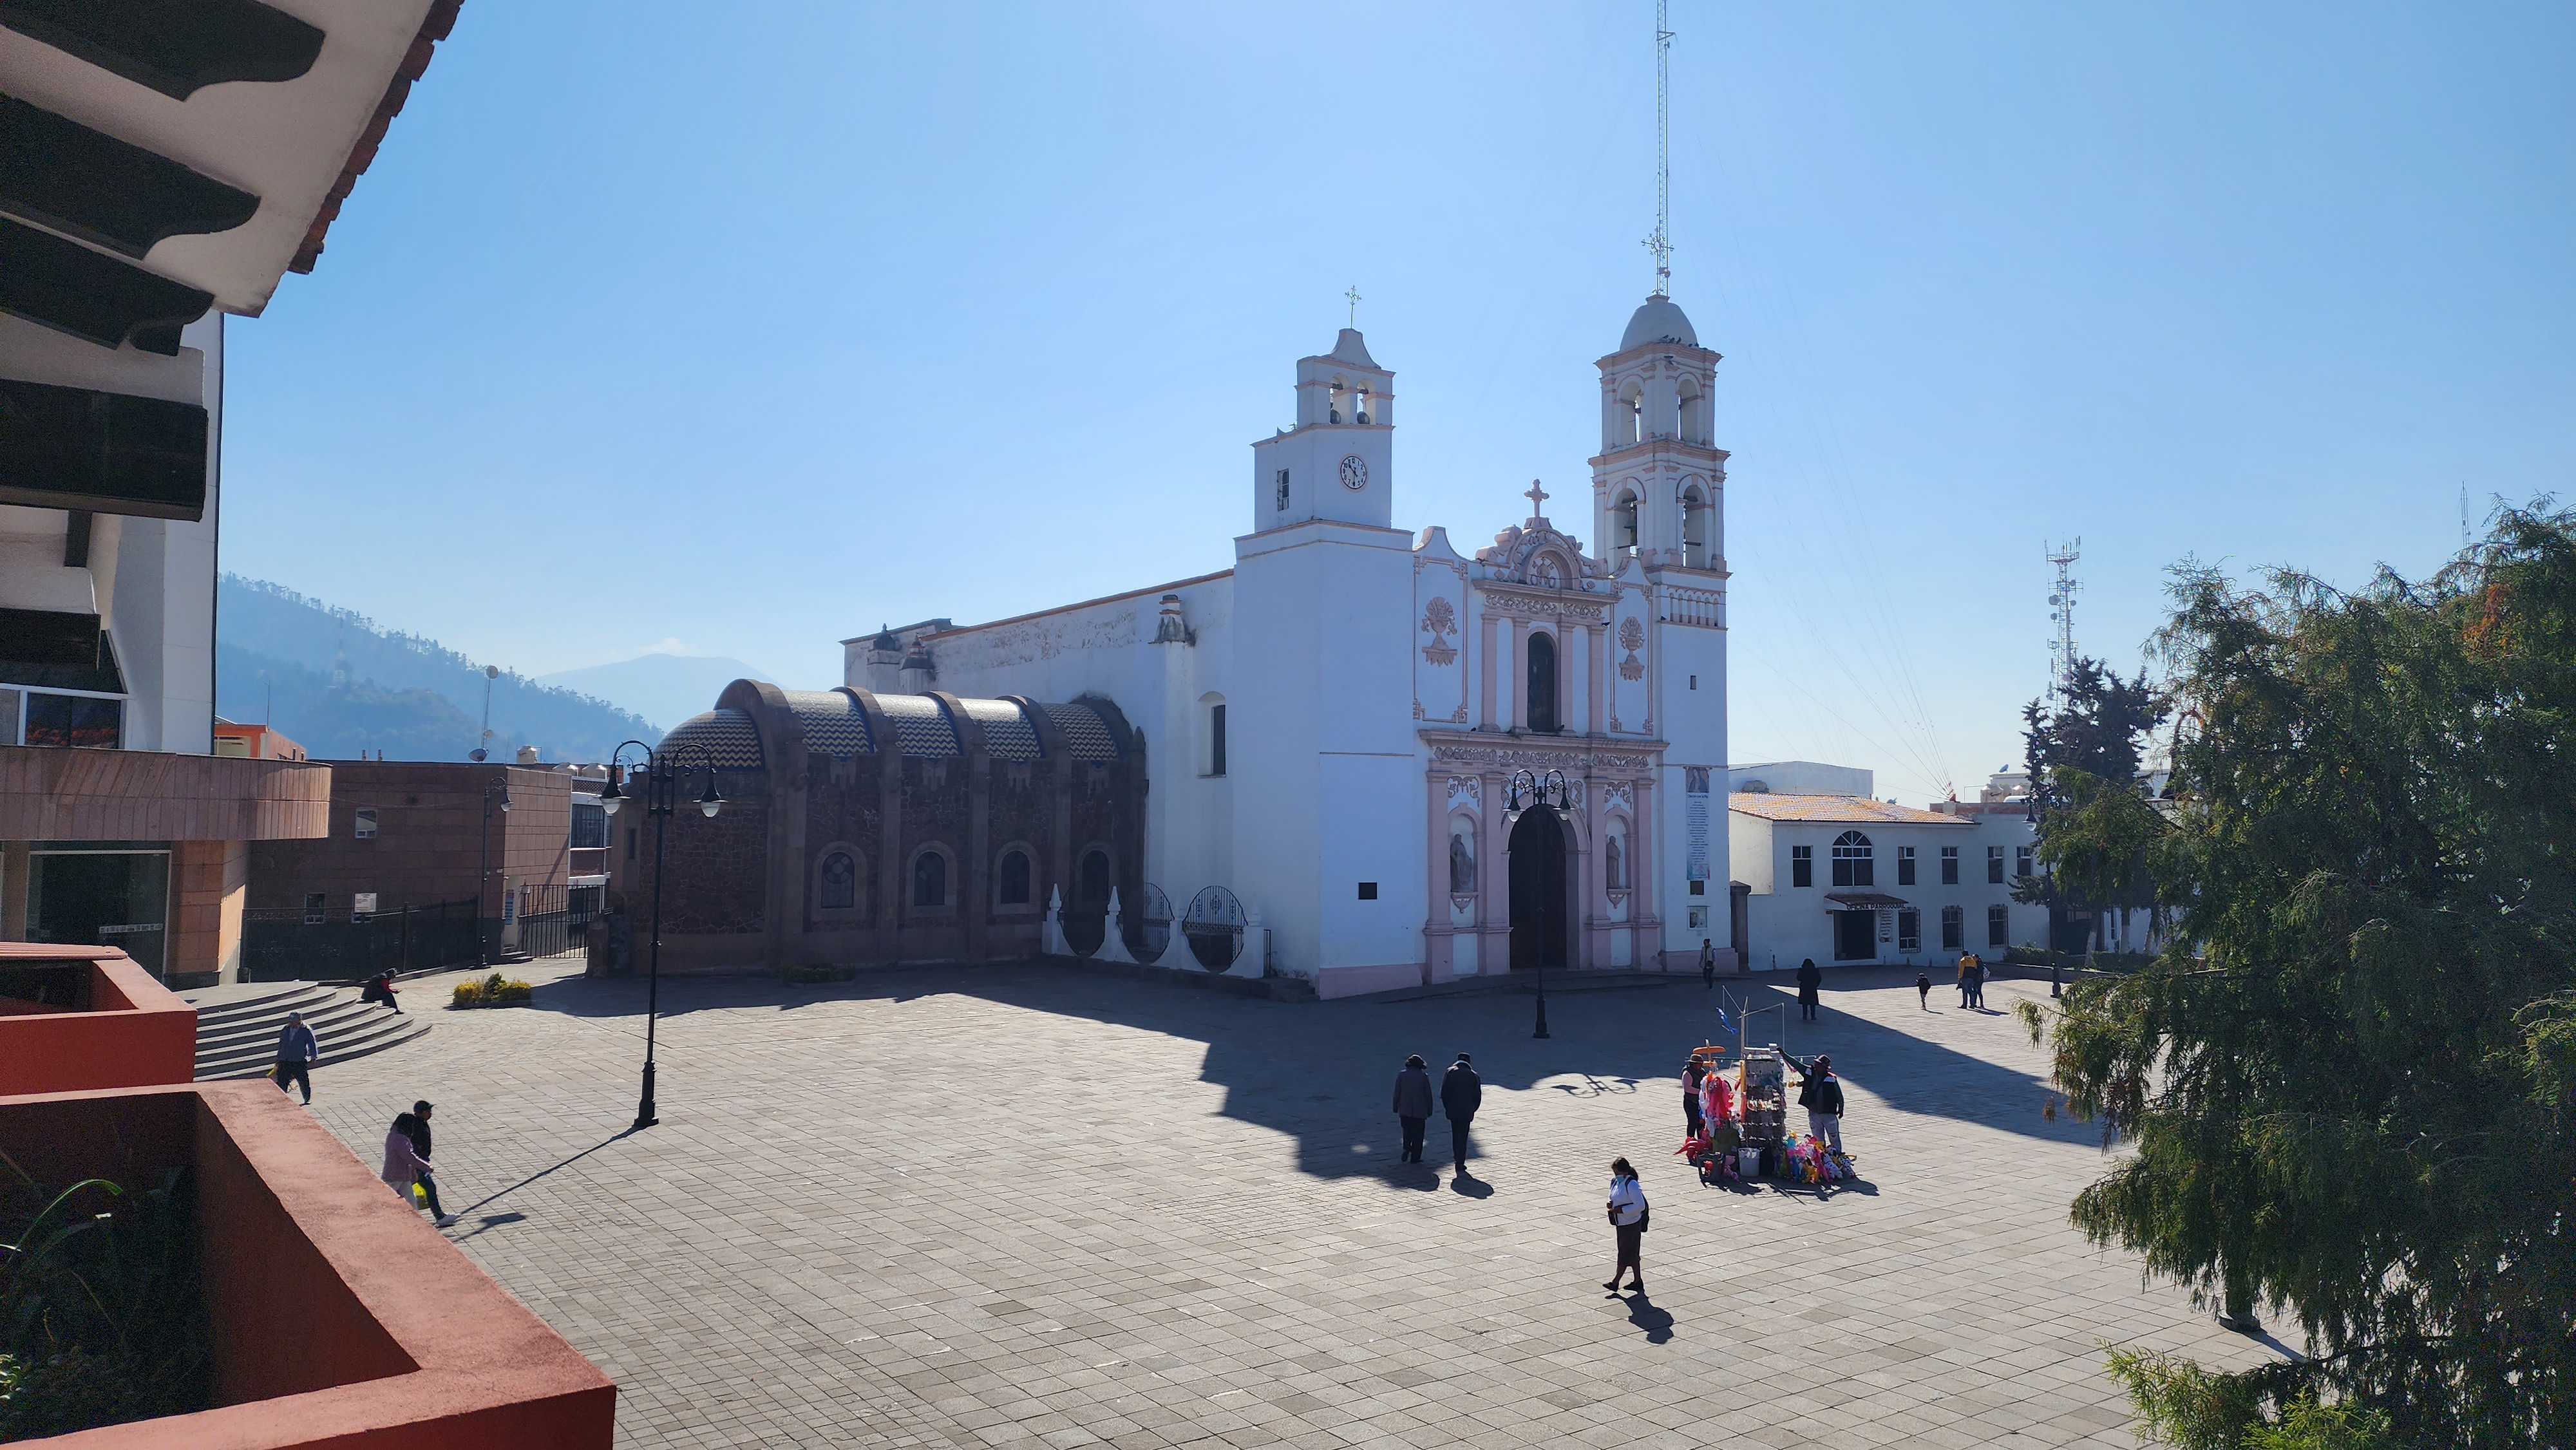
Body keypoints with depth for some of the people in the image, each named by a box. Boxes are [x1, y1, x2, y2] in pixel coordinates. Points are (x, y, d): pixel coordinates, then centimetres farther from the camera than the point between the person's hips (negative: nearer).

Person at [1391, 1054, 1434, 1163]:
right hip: (1419, 1111, -2)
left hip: (1404, 1110, 2)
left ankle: (1407, 1149, -3)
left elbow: (1397, 1093, -1)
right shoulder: (1424, 1076, -7)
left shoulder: (1401, 1075, -3)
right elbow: (1428, 1095, -3)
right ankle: (1415, 1158, 9)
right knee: (1417, 1135, 8)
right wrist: (1429, 1112, 6)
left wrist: (1395, 1109, 9)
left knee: (1407, 1133, 18)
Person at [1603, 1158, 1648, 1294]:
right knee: (1632, 1254, 15)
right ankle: (1638, 1282, 24)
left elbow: (1640, 1206, -23)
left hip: (1631, 1225, -9)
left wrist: (1621, 1210, -24)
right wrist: (1611, 1205, -1)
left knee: (1625, 1254, -3)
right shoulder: (1615, 1182, 7)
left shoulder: (1631, 1185, -20)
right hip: (1621, 1224, 9)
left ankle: (1615, 1282, 1)